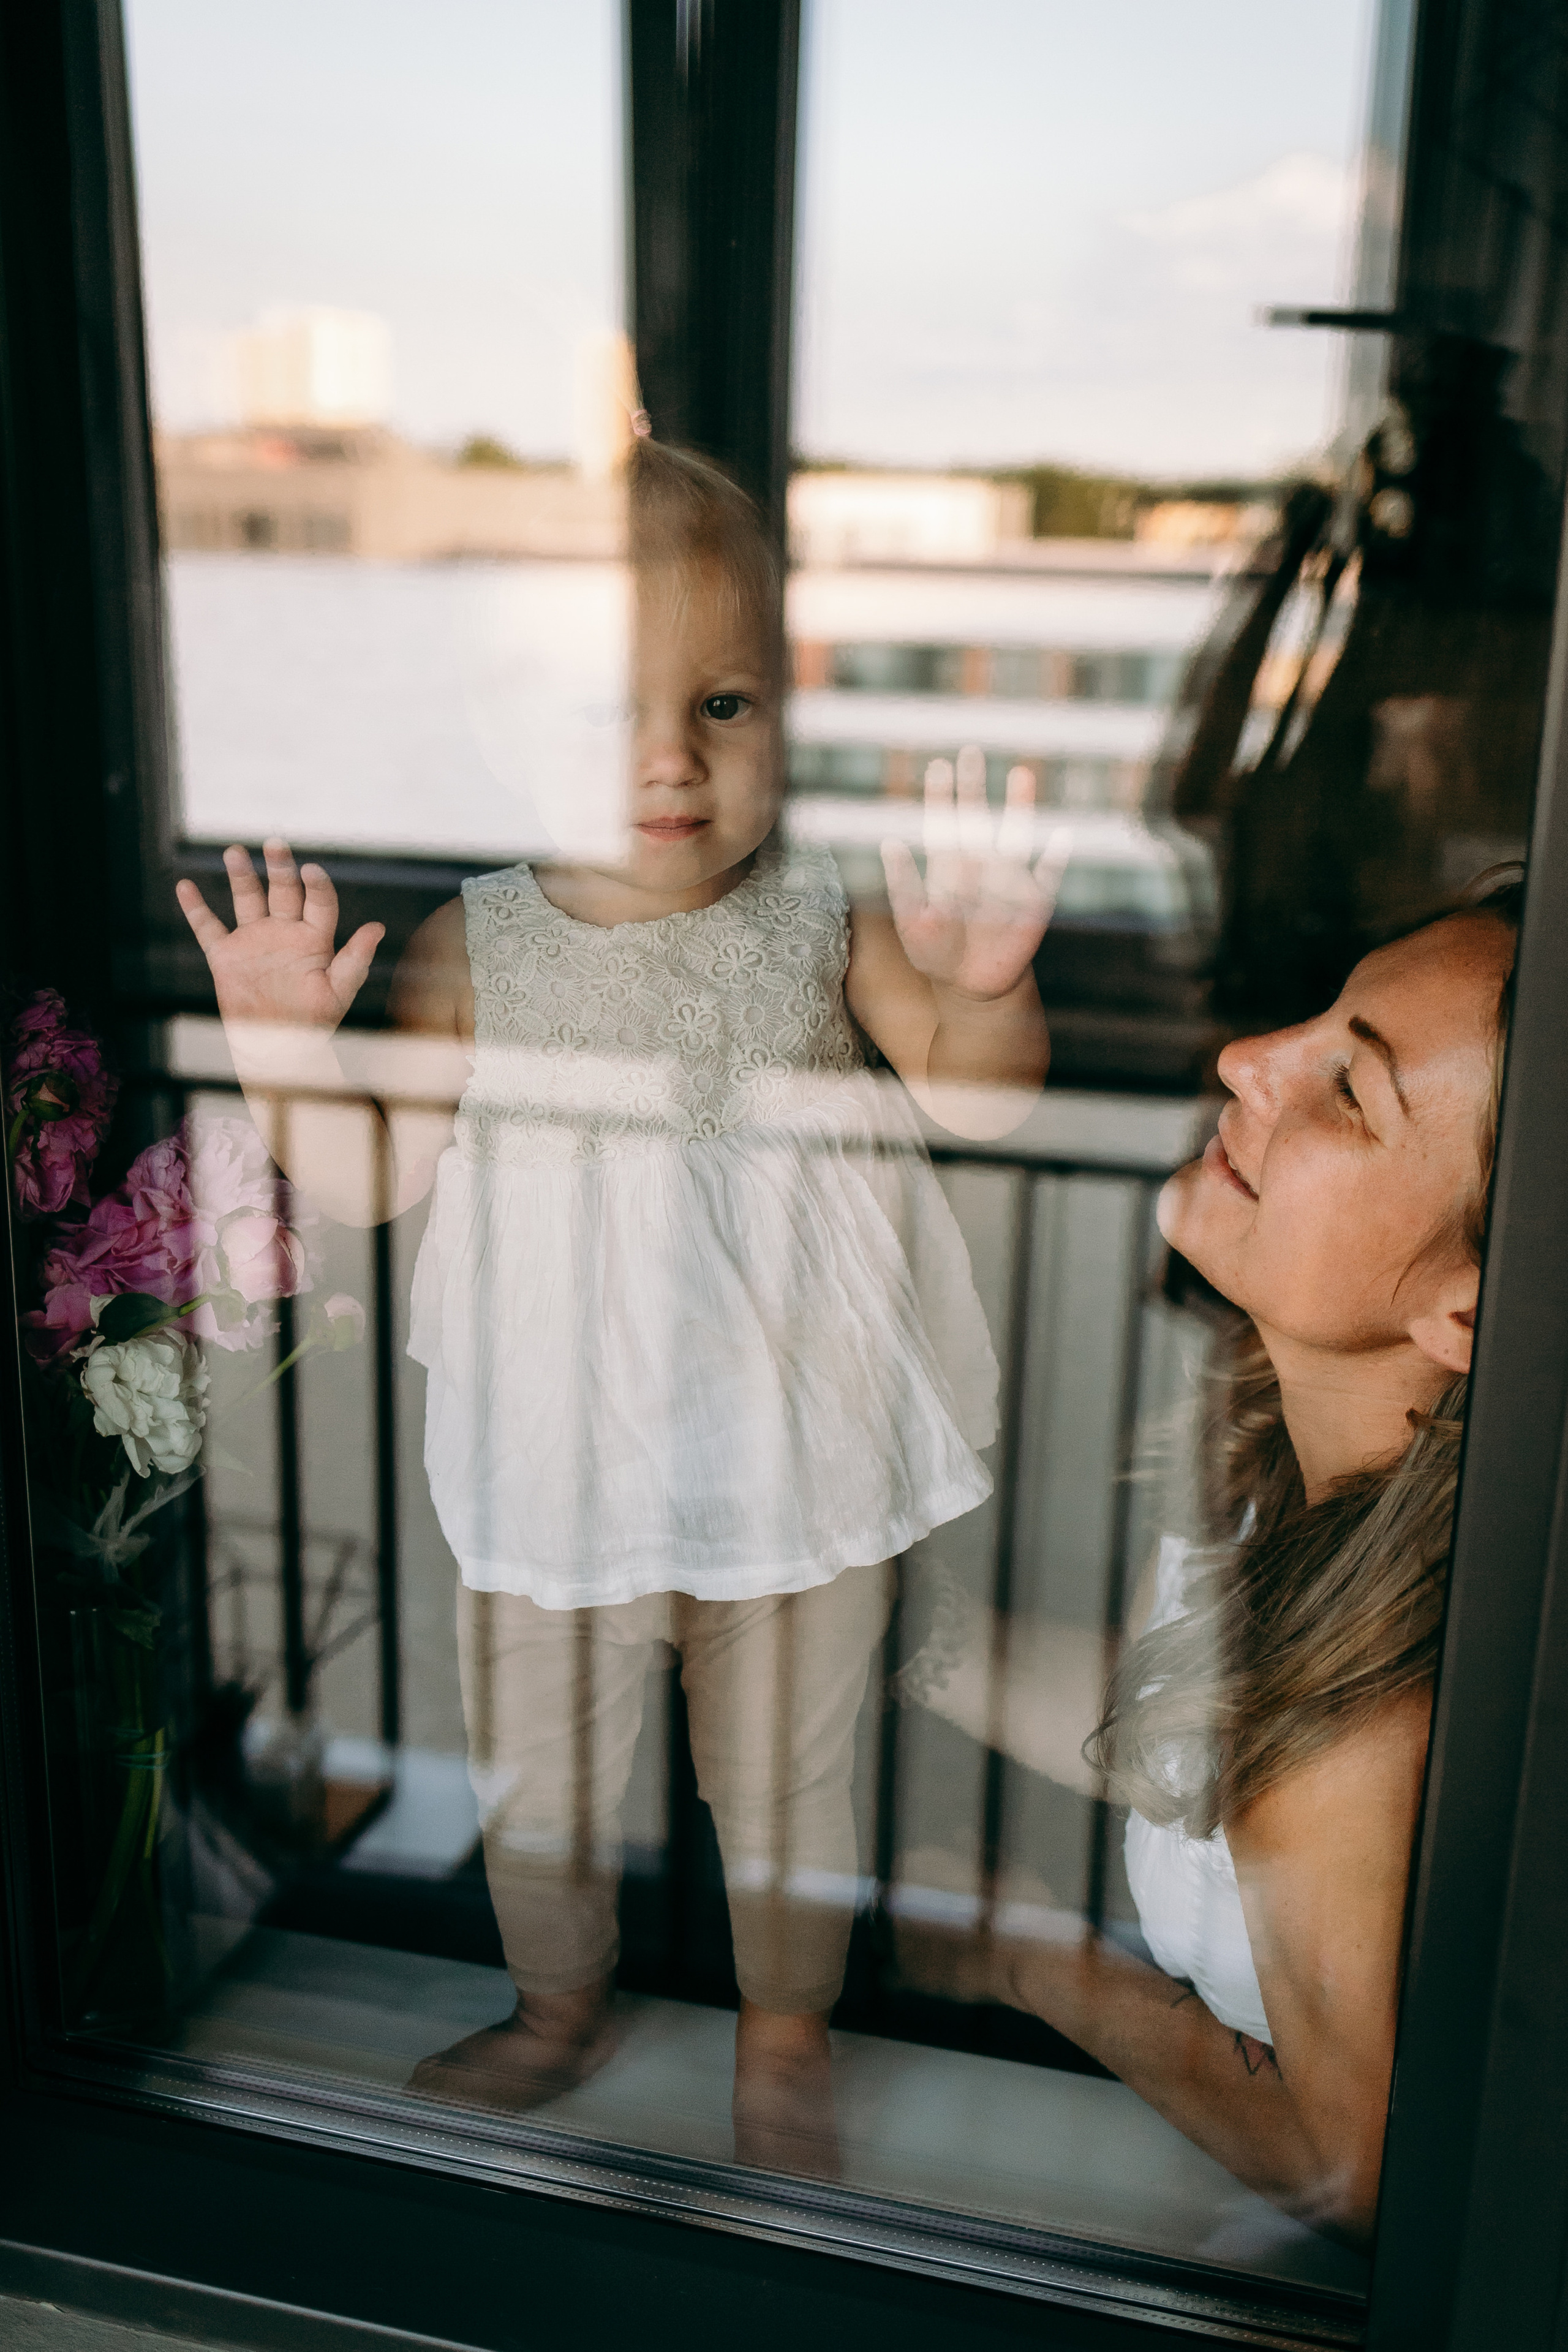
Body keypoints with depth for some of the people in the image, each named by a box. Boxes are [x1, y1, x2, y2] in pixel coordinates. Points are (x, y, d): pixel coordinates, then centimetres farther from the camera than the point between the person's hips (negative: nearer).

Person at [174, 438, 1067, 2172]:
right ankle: (560, 2004, 51)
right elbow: (374, 1182, -6)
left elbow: (982, 1102, -10)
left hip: (793, 1457, -1)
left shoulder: (824, 918, -10)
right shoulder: (479, 948, -9)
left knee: (787, 1773, 19)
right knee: (533, 1767, 21)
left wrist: (986, 981, -30)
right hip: (557, 1464, 1)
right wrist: (292, 1052, -22)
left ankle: (786, 2027, 47)